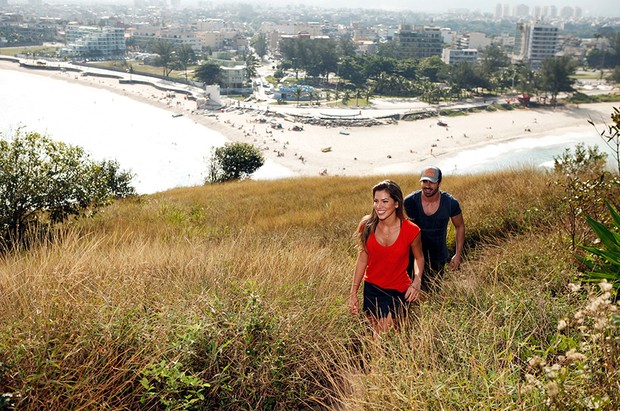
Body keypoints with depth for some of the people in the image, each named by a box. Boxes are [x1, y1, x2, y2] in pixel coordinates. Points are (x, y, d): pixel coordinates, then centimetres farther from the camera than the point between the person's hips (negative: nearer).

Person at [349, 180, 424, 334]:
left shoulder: (411, 231, -17)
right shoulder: (367, 226, -12)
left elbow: (419, 258, 2)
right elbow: (362, 259, -1)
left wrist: (417, 280, -17)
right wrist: (353, 293, 0)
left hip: (398, 292, -3)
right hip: (371, 289, 3)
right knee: (375, 332, 17)